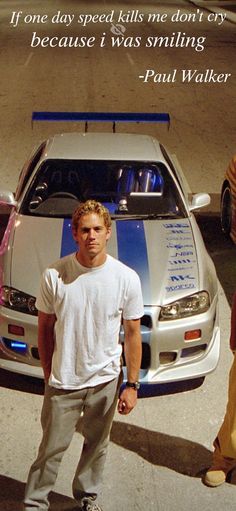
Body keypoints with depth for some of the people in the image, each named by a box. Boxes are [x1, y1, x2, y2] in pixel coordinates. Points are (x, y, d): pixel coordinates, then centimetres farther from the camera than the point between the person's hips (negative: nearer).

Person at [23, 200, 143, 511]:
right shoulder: (55, 275, -13)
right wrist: (48, 374, 2)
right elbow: (45, 327, -1)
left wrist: (132, 384, -3)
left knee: (97, 444, 19)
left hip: (105, 380, 2)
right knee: (52, 448, 10)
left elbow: (132, 334, -4)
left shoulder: (126, 278, -11)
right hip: (63, 381, -1)